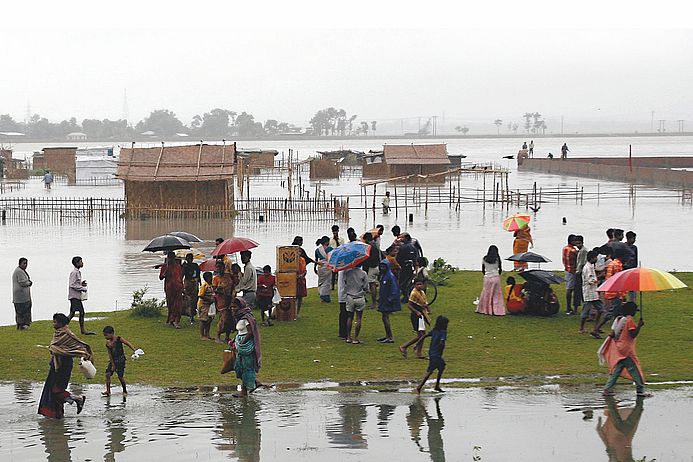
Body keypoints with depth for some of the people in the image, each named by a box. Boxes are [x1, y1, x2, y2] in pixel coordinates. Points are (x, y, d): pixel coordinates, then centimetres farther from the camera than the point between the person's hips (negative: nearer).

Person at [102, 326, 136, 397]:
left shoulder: (119, 339, -9)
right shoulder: (108, 343, 1)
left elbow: (128, 343, -9)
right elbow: (110, 355, 0)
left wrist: (134, 351, -21)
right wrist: (113, 365, -4)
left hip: (120, 360, -4)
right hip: (113, 361, 5)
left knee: (120, 376, -3)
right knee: (107, 374, -7)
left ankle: (125, 391, 15)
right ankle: (108, 391, -1)